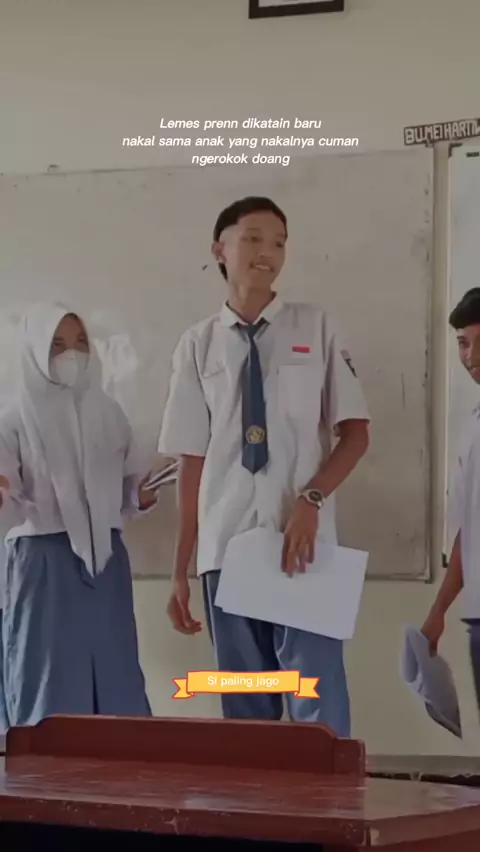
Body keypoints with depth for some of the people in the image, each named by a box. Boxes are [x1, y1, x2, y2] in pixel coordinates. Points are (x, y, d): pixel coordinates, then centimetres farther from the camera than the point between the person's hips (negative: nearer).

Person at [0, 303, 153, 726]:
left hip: (105, 557, 4)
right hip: (44, 560, -4)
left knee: (115, 679, 4)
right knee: (49, 682, -3)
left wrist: (142, 495, -5)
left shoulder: (108, 413, 11)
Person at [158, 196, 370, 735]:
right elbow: (192, 462, 7)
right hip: (224, 549, 2)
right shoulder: (198, 345, 7)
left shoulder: (315, 328, 5)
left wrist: (310, 500, -12)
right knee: (244, 710, 9)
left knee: (318, 707, -5)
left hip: (303, 545, -1)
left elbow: (356, 433, 5)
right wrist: (180, 571, 7)